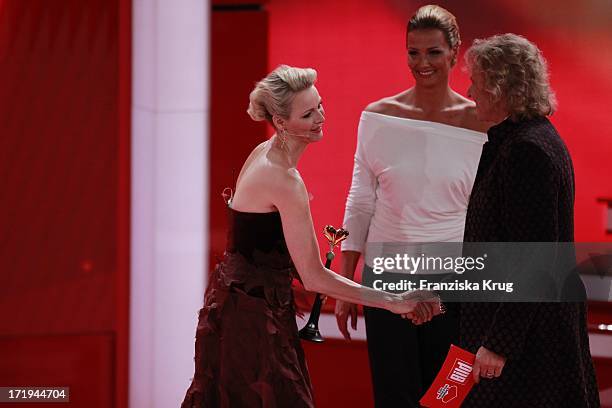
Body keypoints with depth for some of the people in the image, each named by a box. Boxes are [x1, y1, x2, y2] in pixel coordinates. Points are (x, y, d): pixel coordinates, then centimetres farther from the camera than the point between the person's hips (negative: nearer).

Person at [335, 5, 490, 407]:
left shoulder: (479, 123, -2)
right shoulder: (378, 117, 1)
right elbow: (360, 204, 5)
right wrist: (345, 287, 5)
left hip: (450, 279, -1)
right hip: (387, 278, 1)